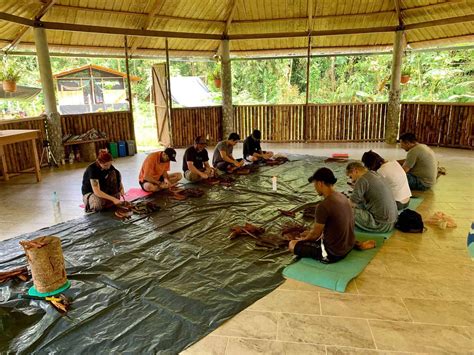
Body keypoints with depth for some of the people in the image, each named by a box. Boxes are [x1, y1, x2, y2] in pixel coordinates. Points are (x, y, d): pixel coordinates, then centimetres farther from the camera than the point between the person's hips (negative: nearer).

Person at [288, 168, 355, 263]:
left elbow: (316, 234, -14)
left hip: (333, 253, -9)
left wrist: (304, 239, 7)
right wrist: (308, 234, 20)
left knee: (292, 245, 1)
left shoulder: (323, 206, -27)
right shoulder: (343, 197, 0)